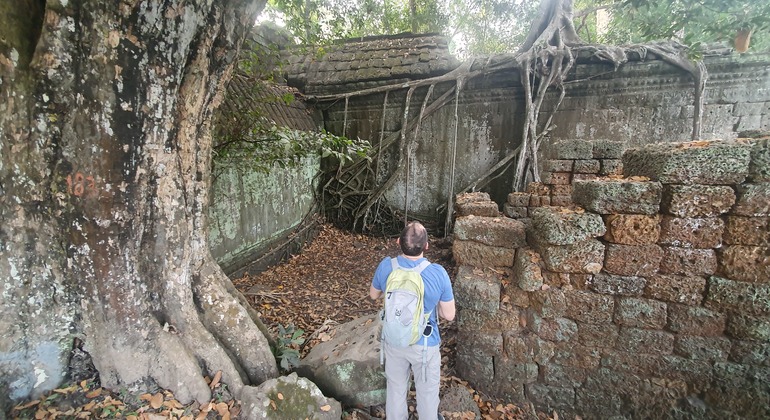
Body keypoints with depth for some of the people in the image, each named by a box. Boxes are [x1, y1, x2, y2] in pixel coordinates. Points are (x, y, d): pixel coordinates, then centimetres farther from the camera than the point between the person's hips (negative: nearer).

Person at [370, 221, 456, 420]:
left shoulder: (386, 266, -20)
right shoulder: (438, 273, -27)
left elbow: (373, 295, 0)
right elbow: (449, 315, -15)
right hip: (425, 345, -2)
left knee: (396, 390, 26)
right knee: (427, 392, 24)